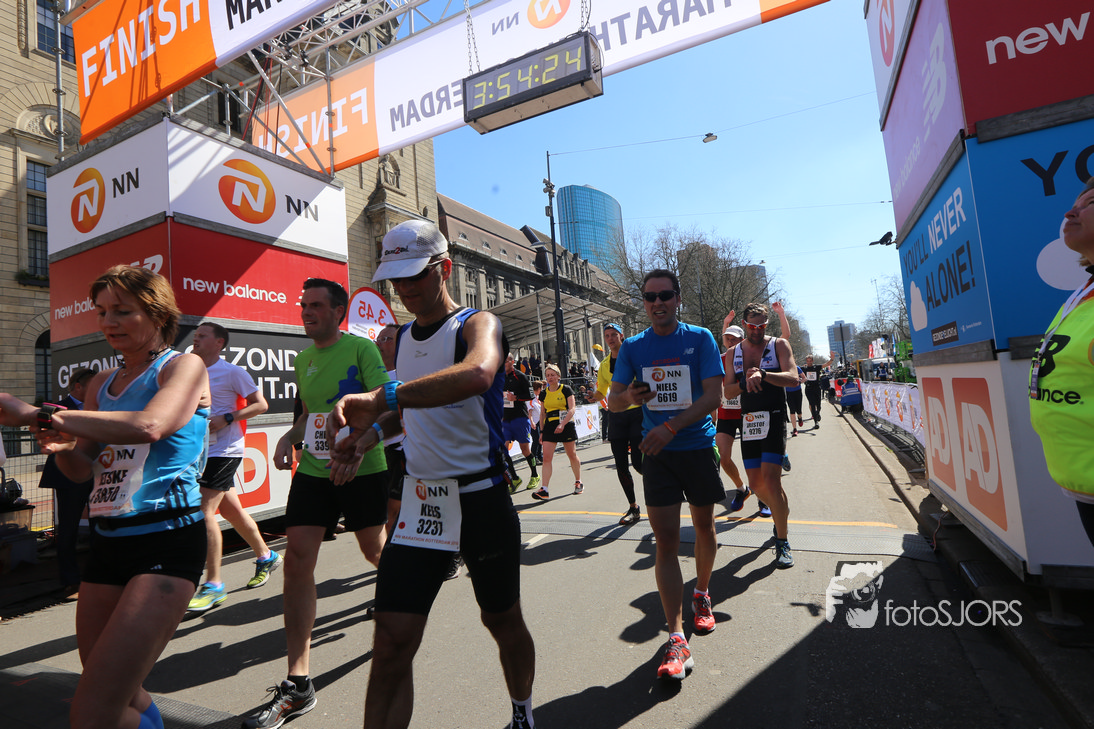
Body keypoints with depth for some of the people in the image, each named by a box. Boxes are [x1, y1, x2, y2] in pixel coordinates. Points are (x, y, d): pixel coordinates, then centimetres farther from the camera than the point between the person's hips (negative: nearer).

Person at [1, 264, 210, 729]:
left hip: (166, 541, -7)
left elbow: (149, 426, -24)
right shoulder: (102, 383, 17)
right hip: (107, 542, 8)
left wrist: (39, 415, -20)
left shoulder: (184, 367, -4)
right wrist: (60, 446, -4)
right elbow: (82, 470, 17)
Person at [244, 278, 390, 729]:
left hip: (363, 470, -5)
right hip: (313, 470, 5)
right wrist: (290, 438, 3)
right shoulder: (303, 359, 11)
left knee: (375, 550, 13)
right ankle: (298, 684, 6)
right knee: (297, 559, -4)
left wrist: (357, 449, -30)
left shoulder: (362, 349, -9)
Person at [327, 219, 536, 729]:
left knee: (502, 620, 16)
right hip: (419, 501, 5)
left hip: (481, 500, -4)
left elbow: (478, 373, -37)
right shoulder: (400, 338, 10)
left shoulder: (477, 324, -11)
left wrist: (383, 397, -41)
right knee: (391, 644, -1)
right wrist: (368, 434, 8)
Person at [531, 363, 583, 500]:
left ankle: (578, 482, 27)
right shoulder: (544, 394, 10)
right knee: (546, 457, -8)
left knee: (572, 455, 7)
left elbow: (572, 409, -10)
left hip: (566, 425, -3)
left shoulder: (566, 389, -2)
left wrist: (562, 424, -22)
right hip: (549, 426, 3)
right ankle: (544, 489, -10)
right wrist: (541, 431, 10)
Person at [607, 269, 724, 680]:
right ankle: (676, 639, 1)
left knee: (704, 527, 17)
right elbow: (612, 402, 3)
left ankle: (702, 594, 43)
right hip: (656, 451, 0)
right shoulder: (633, 348, 2)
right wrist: (628, 396, -21)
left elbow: (713, 395, -14)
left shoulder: (700, 339, -4)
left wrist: (671, 427, -26)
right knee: (665, 541, -5)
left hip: (698, 447, 0)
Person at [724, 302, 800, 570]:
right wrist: (744, 381, -13)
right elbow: (727, 391, 7)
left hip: (774, 419, -4)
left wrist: (763, 375, -30)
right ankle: (782, 512, 38)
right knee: (756, 484, 8)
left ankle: (782, 542, 1)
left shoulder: (779, 344, 1)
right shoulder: (735, 352, 11)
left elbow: (793, 378, -14)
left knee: (771, 480, -13)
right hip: (749, 422, 4)